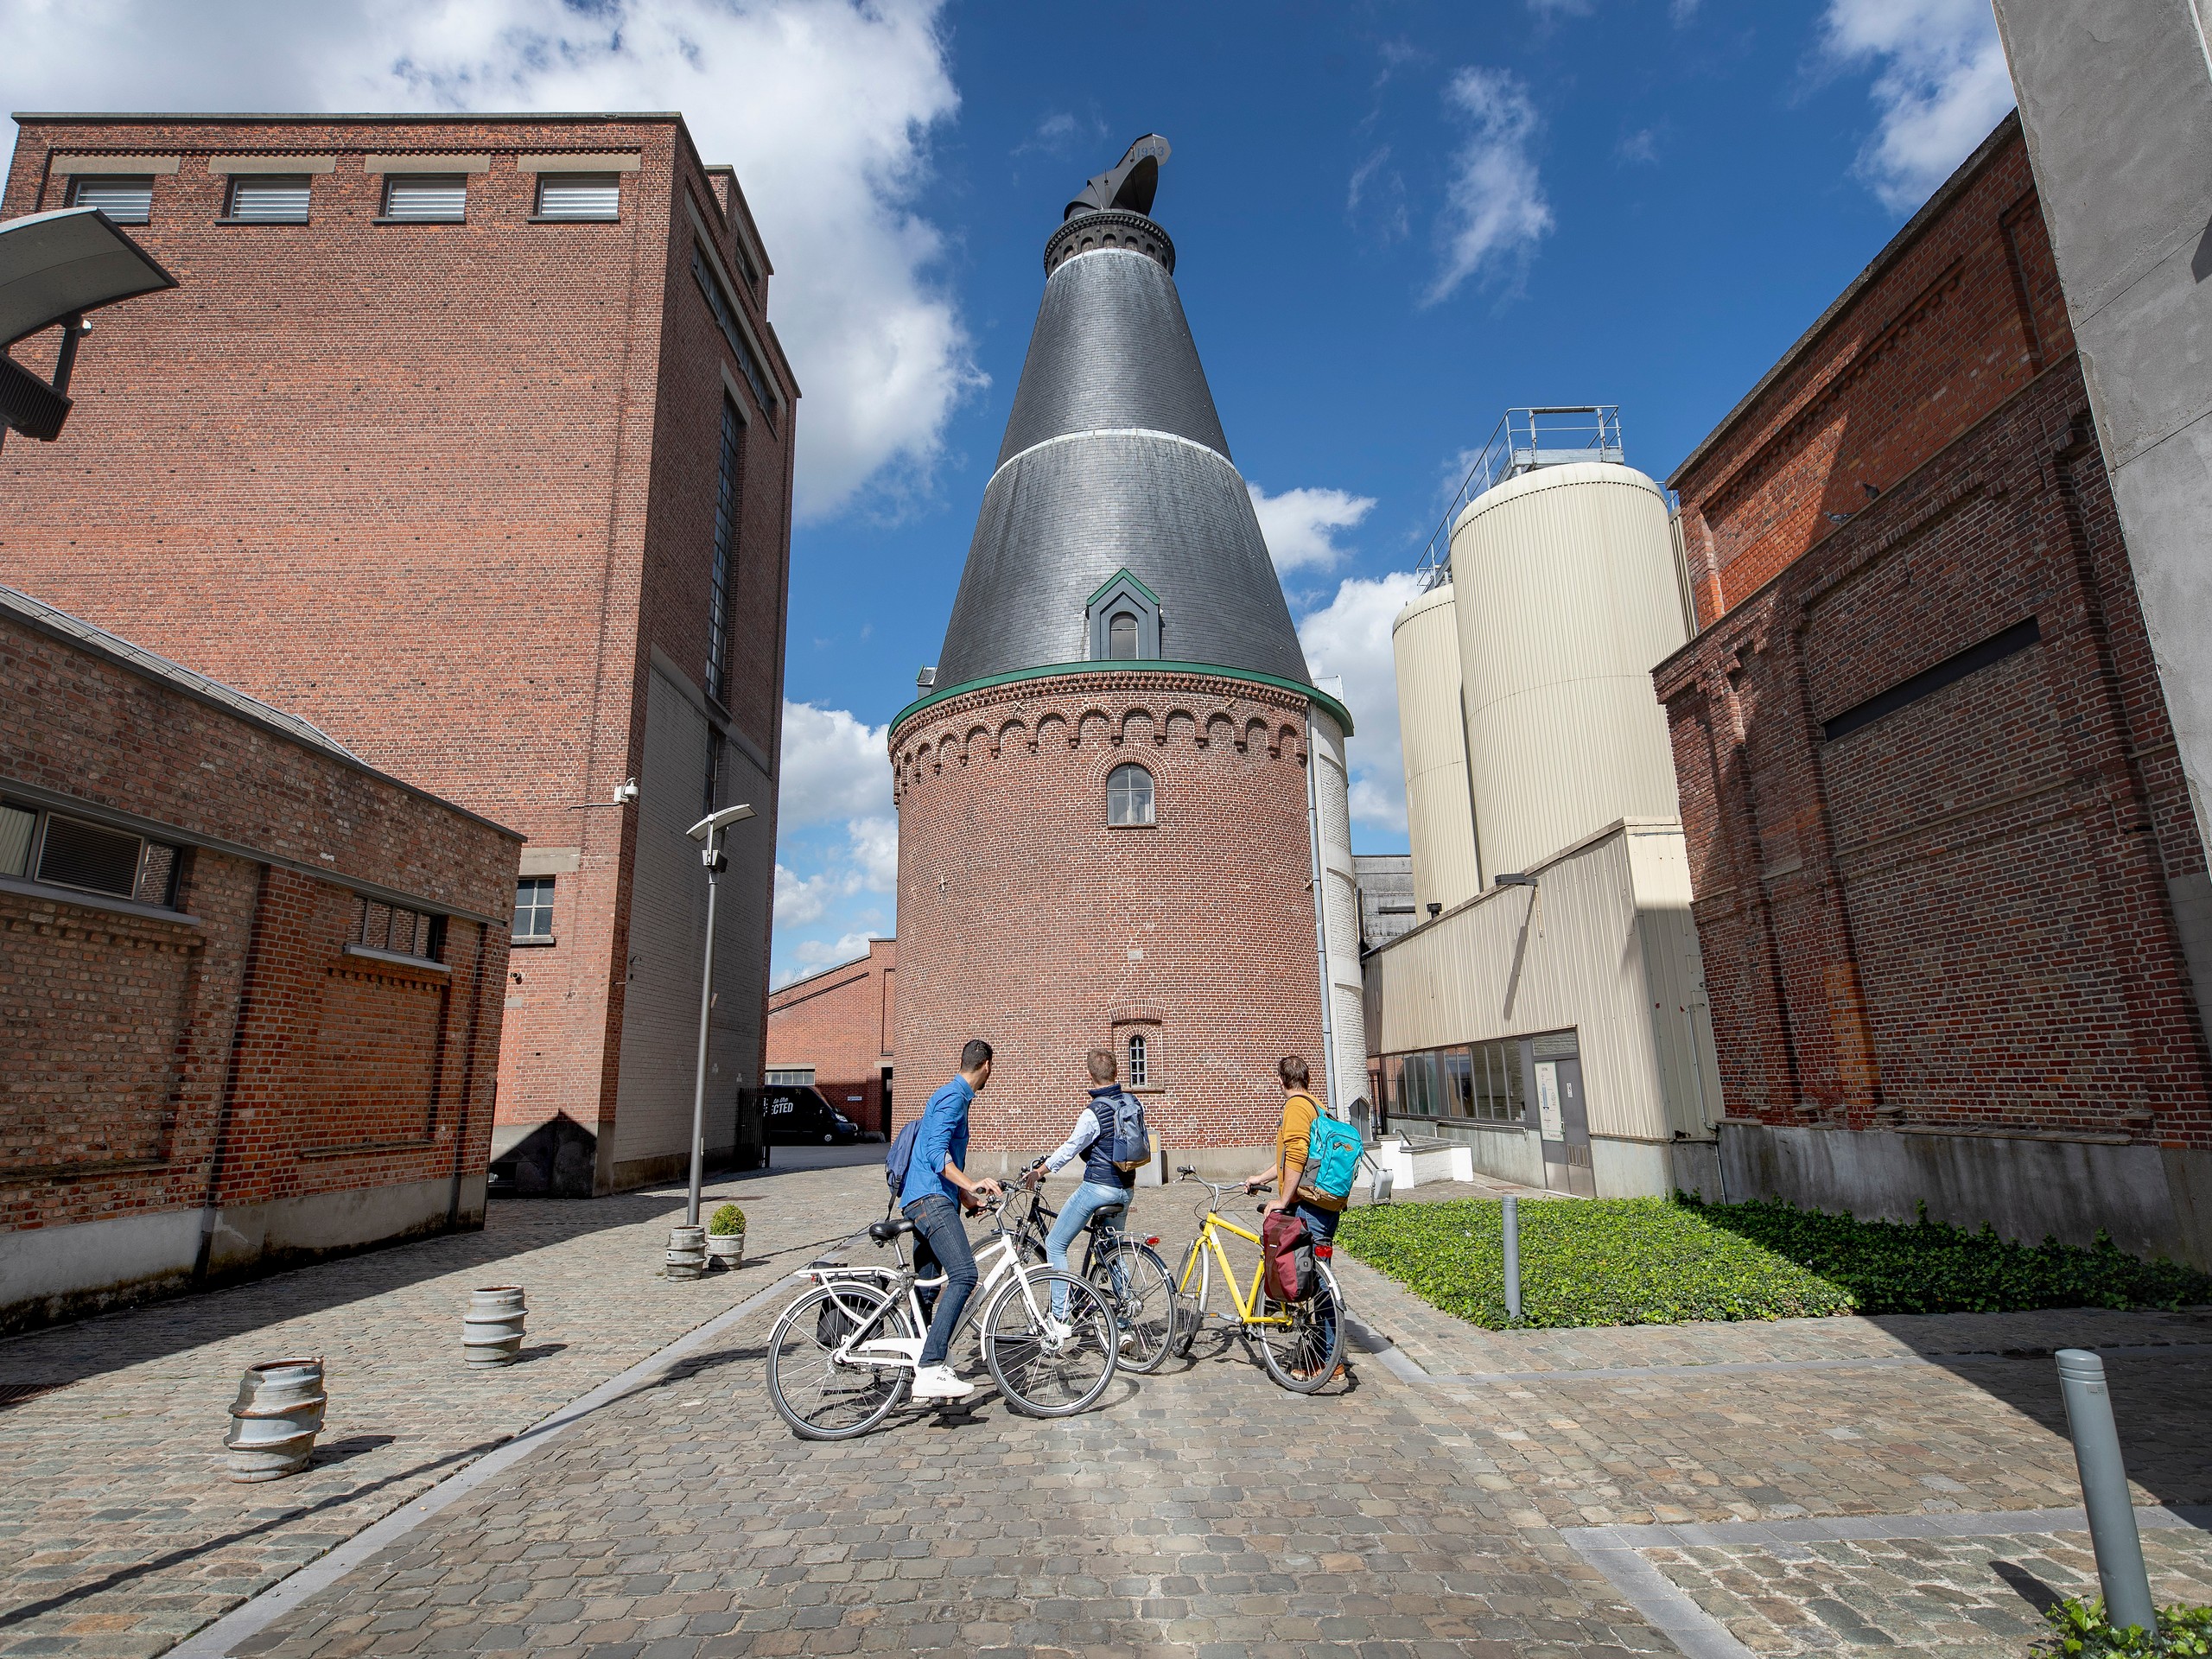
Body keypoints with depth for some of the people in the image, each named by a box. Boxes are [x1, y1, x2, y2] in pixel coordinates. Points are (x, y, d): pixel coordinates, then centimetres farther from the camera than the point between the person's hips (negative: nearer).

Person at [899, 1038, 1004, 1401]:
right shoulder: (953, 1097, -8)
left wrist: (967, 1198, 42)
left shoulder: (954, 1096, 24)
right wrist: (971, 1185, -29)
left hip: (923, 1200, 11)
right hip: (930, 1198, -11)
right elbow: (937, 1154, -20)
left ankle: (924, 1369, 24)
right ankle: (931, 1369, -31)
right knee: (964, 1274, -24)